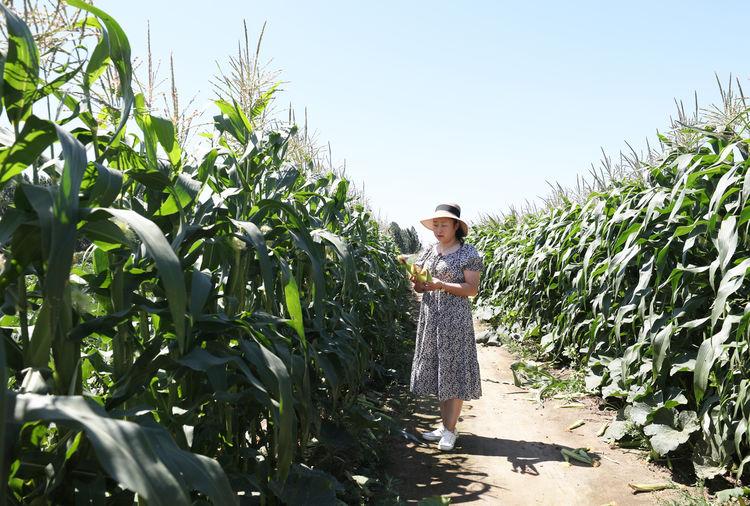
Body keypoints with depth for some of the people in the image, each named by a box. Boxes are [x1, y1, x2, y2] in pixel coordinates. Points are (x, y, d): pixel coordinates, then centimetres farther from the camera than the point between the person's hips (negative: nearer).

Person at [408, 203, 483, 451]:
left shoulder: (468, 253, -5)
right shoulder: (428, 251, 12)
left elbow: (472, 289, -10)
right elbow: (418, 287, 14)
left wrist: (441, 285, -22)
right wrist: (417, 283, -11)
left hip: (455, 319, -6)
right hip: (430, 317, 6)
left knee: (454, 371, -2)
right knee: (437, 370, 9)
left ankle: (450, 429, 7)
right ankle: (445, 424, 20)